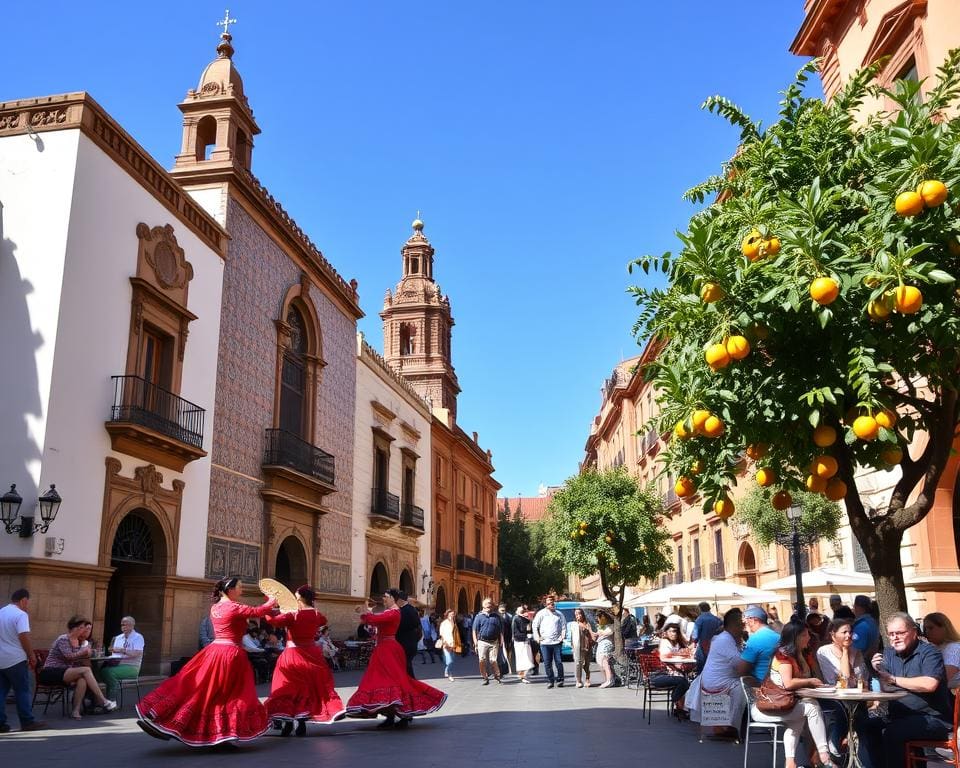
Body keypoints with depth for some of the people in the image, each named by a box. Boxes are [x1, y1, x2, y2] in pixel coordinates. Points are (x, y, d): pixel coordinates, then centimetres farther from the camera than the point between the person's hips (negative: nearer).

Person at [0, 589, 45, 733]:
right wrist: (32, 656, -12)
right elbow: (24, 637, -20)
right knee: (22, 691, 1)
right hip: (15, 659, -7)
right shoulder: (20, 614, -13)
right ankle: (28, 722, 4)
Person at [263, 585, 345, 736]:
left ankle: (288, 722, 5)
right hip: (311, 654, 4)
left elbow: (273, 621, -23)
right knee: (309, 687, 14)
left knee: (289, 688, 6)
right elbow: (323, 621, 23)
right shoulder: (317, 614, -1)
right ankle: (302, 722, 17)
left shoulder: (293, 615, -16)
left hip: (293, 654, -4)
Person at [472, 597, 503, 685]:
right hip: (482, 642, 0)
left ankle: (497, 676, 8)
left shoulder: (496, 616, 11)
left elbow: (500, 630, 13)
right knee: (482, 661, -2)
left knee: (493, 661, -6)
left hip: (494, 642, 0)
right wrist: (475, 642, -3)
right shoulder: (479, 616, 6)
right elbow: (475, 630, 5)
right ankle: (485, 678, 9)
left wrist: (501, 641, 5)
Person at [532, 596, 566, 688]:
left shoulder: (559, 614, 10)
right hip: (545, 643, 0)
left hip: (557, 642, 0)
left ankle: (560, 680, 11)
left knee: (558, 662, -1)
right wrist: (537, 638, 1)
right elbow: (535, 626, 7)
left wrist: (562, 636, 3)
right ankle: (550, 681, 11)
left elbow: (564, 626, 15)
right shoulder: (541, 613, 4)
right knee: (547, 663, 2)